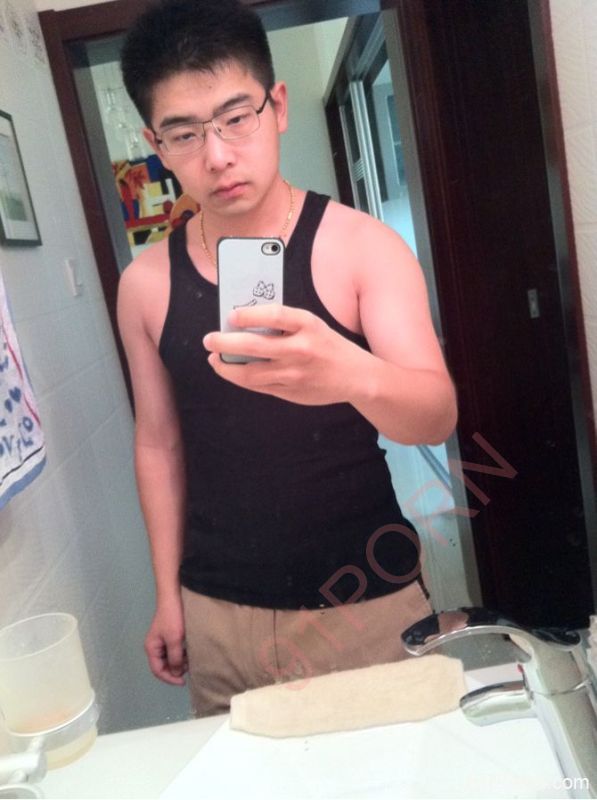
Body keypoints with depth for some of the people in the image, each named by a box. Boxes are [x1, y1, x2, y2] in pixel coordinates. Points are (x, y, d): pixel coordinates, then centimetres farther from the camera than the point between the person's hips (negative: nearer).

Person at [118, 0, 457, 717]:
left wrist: (352, 374, -42)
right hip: (217, 616, 3)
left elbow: (438, 415, -19)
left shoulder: (360, 246, -10)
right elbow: (158, 441, 8)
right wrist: (168, 594, 8)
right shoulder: (146, 285, -1)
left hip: (366, 603, -2)